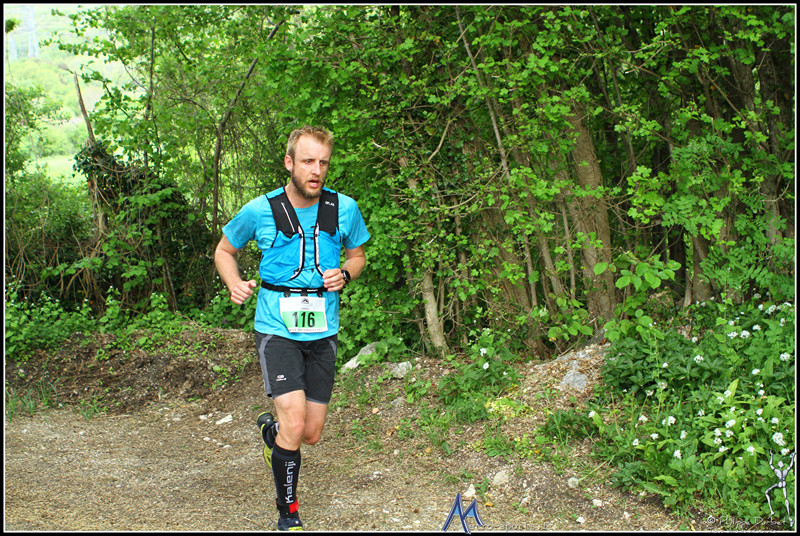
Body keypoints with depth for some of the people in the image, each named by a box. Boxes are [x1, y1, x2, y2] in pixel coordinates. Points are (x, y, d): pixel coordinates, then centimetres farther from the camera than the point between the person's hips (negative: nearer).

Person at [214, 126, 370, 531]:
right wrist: (234, 284, -11)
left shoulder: (344, 208, -3)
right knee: (295, 423, -18)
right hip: (276, 329, -3)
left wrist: (344, 274, -9)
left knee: (311, 434, 8)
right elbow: (224, 250, 9)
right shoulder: (260, 210, -8)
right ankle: (287, 514, 4)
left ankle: (270, 430, 44)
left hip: (322, 333, 3)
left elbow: (358, 255, 14)